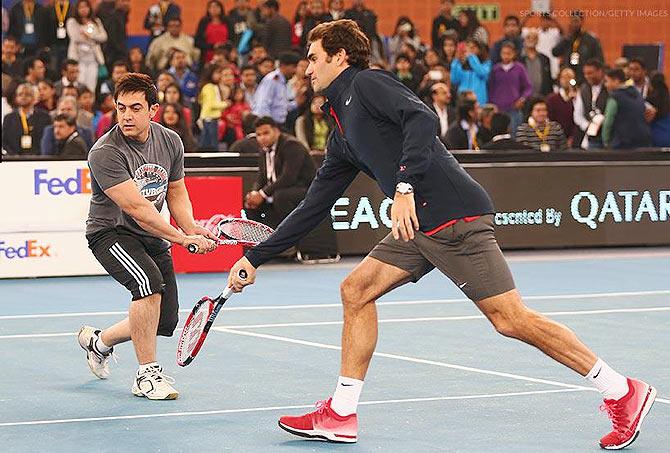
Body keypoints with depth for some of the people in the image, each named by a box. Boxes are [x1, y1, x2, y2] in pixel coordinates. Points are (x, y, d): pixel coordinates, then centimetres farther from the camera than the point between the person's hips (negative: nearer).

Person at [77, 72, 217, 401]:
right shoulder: (105, 152, -23)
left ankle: (99, 341, 34)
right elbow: (136, 207, -28)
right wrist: (182, 238, -31)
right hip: (111, 232, -7)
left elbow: (176, 194, 9)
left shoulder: (170, 142, -2)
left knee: (164, 322, 4)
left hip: (152, 238, 7)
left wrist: (194, 230, -9)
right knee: (149, 281, -34)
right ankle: (147, 374, -22)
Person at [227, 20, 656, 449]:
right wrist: (256, 257, 29)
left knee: (511, 318, -10)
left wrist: (405, 186, -28)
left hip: (455, 215, -9)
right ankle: (340, 415, 11)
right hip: (418, 226, 9)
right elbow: (313, 207, 28)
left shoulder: (367, 83, -1)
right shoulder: (343, 136, 24)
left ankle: (623, 392, -3)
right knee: (356, 290, 6)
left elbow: (422, 118, -19)